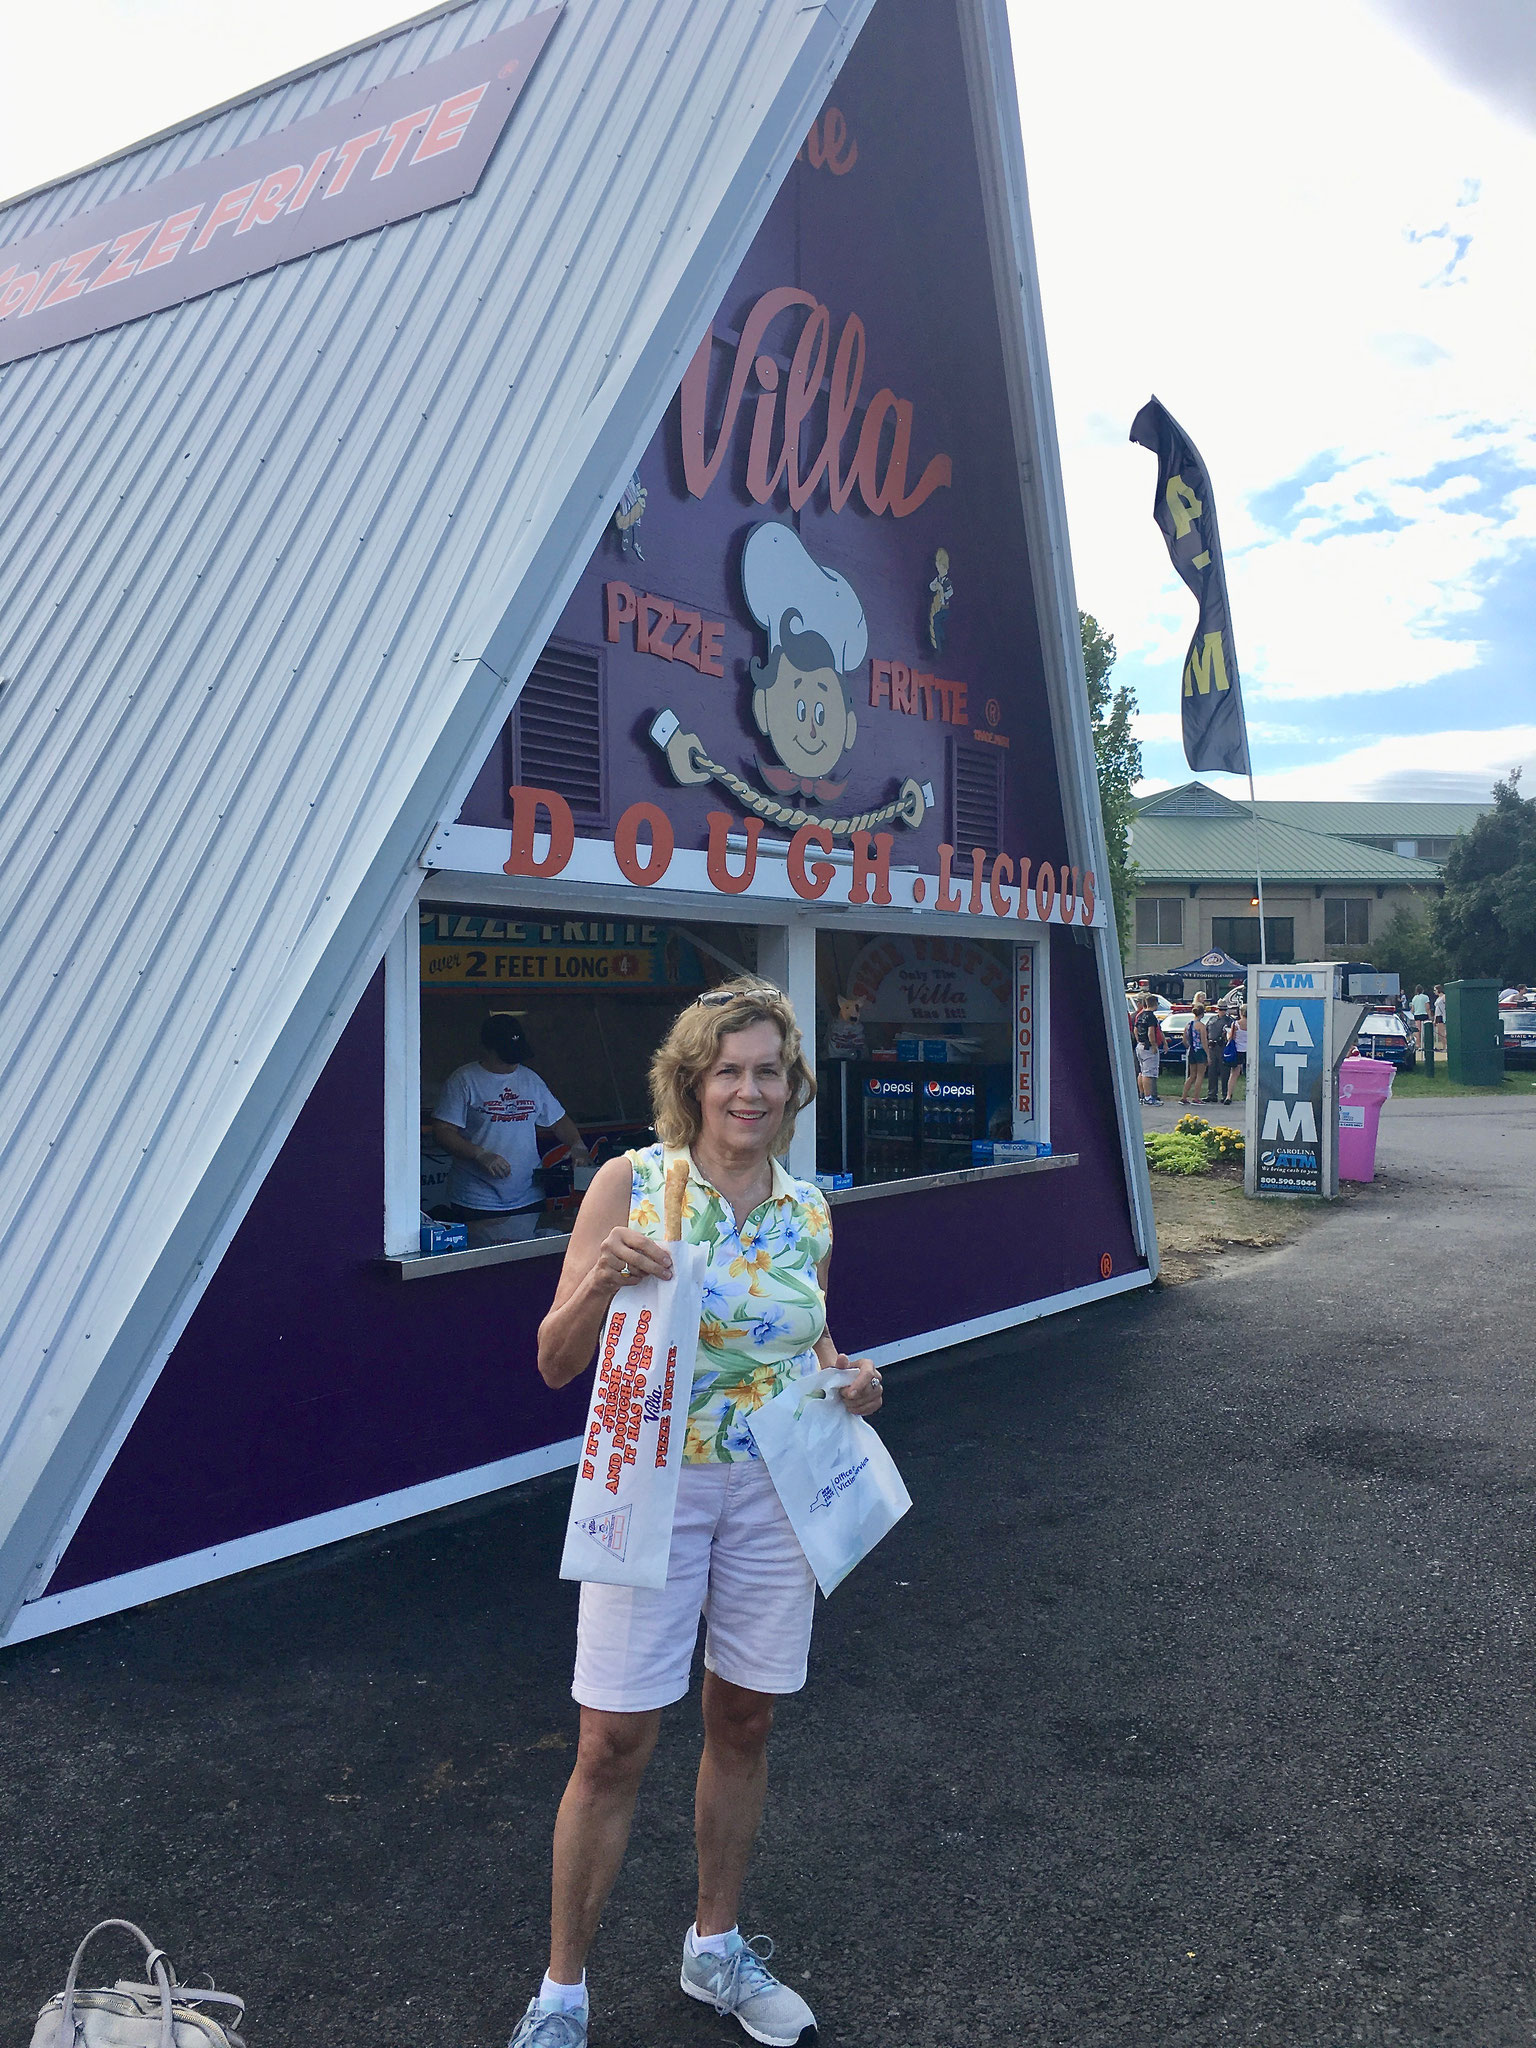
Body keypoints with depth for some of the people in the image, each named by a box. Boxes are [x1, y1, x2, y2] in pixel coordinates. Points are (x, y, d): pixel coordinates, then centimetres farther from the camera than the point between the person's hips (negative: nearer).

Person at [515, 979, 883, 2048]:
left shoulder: (808, 1211, 1)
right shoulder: (631, 1183, -11)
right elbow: (556, 1361, -10)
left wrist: (846, 1378, -4)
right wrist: (600, 1280, -29)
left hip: (774, 1489, 4)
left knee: (745, 1724, 17)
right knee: (614, 1747, 2)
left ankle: (715, 1946, 40)